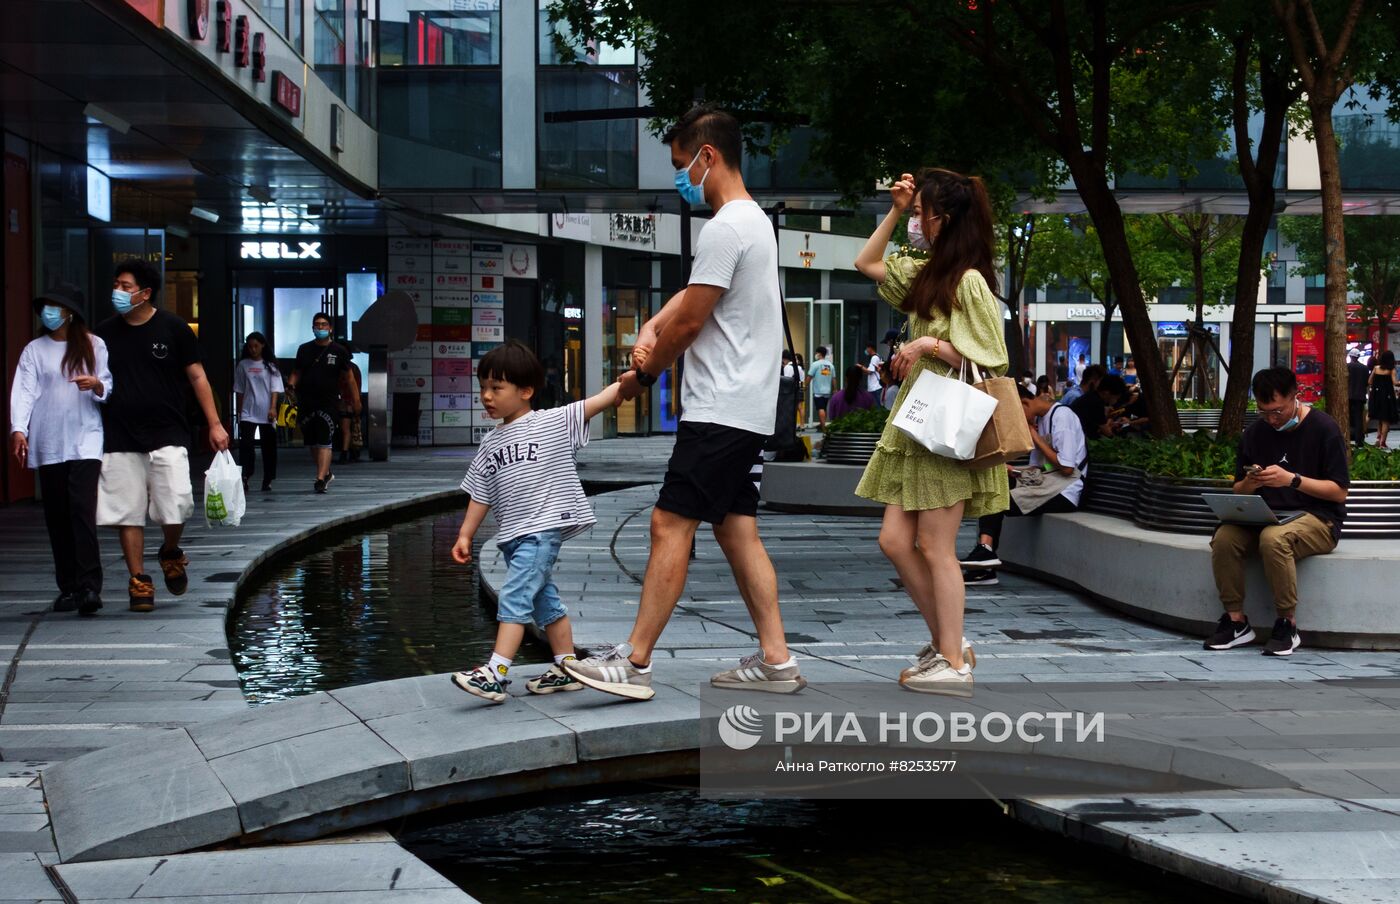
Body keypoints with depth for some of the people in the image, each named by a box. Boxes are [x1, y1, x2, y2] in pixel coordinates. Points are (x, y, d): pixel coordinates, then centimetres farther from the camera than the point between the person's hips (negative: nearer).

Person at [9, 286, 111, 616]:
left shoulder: (94, 346, 7)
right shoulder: (34, 350, 10)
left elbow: (110, 388, 8)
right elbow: (24, 391, 0)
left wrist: (97, 385, -16)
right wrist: (18, 429, -13)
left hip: (85, 440, -2)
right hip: (48, 443, 2)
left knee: (82, 508, -15)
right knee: (57, 516, 3)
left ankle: (89, 587, -19)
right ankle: (68, 588, 11)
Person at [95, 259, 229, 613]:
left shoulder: (173, 328, 0)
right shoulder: (105, 333, 7)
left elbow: (197, 376, 4)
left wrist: (214, 424, 0)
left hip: (167, 435, -2)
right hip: (120, 438, 2)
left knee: (175, 506, -11)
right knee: (128, 513, 0)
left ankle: (170, 553, 20)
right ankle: (138, 581, 10)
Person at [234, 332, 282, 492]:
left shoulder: (270, 366, 4)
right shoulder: (243, 365, 6)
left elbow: (275, 389, -1)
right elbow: (239, 391, 11)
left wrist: (273, 408, -13)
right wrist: (239, 411, 10)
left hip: (266, 413, 0)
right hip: (248, 413, 0)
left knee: (268, 446, 5)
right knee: (246, 444, -14)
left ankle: (268, 480, 14)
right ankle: (244, 478, -19)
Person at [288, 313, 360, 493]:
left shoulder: (339, 351, 4)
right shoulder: (304, 350, 11)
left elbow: (348, 378, 7)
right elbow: (296, 373, 16)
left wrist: (355, 400, 5)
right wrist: (291, 384, -6)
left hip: (328, 403, -4)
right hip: (305, 403, 4)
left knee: (324, 442, -13)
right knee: (311, 443, 10)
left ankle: (320, 479, -17)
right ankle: (326, 473, 28)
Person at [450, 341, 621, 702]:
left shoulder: (554, 422, -3)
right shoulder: (491, 443, 15)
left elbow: (598, 401, -10)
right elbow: (481, 494, 18)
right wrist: (465, 535, 13)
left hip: (544, 527, -7)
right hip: (513, 533, 7)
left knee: (514, 597, -15)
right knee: (544, 600, 13)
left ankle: (495, 673, -18)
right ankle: (566, 669, 21)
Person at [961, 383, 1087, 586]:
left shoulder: (1062, 416, -9)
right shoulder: (1039, 420, 17)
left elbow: (1066, 467, -16)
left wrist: (1036, 438, -9)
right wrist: (1014, 472, -3)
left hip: (1063, 490, -9)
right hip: (1043, 482, 9)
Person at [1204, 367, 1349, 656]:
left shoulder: (1323, 428, -4)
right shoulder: (1255, 432, 11)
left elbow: (1339, 492, -6)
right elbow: (1238, 491, 17)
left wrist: (1292, 480, -17)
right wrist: (1251, 483, -8)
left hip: (1317, 519, -5)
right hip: (1267, 518, 5)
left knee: (1273, 538, -38)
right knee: (1224, 537, -26)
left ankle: (1288, 624, -24)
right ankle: (1236, 620, -15)